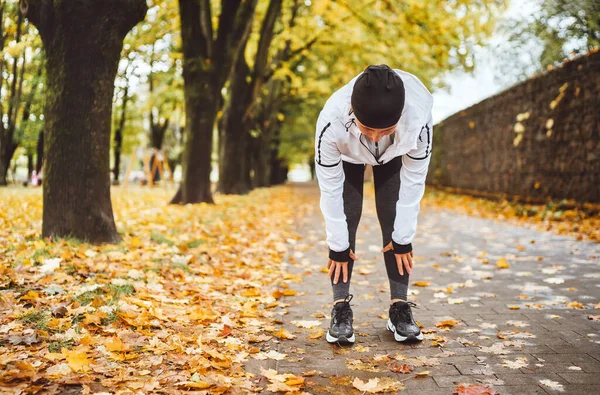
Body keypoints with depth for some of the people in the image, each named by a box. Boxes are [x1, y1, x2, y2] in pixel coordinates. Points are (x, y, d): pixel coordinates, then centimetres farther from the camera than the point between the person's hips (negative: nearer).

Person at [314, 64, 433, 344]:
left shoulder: (419, 118, -42)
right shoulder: (331, 122, -43)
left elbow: (413, 181, -27)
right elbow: (330, 187, -31)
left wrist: (403, 237, -20)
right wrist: (338, 245, -24)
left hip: (396, 155, 1)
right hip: (348, 154, 0)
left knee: (393, 221, -11)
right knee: (345, 218, -15)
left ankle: (400, 307, -2)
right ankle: (341, 308, -7)